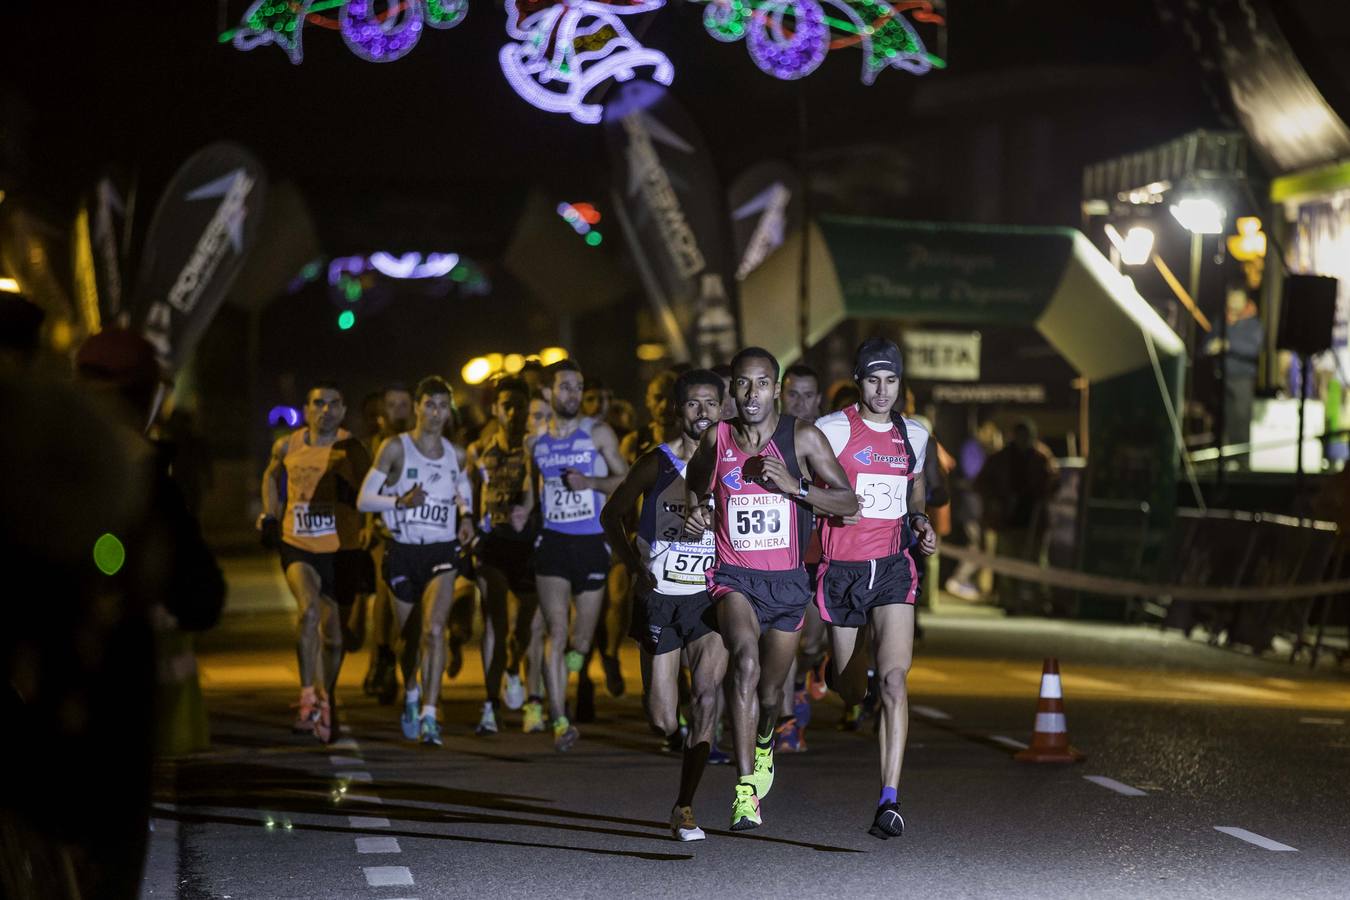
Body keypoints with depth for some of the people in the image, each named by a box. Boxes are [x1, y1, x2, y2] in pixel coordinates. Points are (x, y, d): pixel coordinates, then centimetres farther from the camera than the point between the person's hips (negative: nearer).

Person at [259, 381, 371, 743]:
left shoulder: (352, 450, -4)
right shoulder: (287, 447, 2)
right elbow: (271, 476, 23)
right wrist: (270, 516, 14)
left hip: (340, 550, 0)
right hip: (298, 547, 0)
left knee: (332, 633, 8)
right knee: (309, 610, -27)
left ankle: (327, 702, 30)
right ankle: (309, 697, -21)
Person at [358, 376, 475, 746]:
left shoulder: (456, 455, 6)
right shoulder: (395, 448, -4)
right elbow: (364, 500, -5)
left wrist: (466, 515, 6)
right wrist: (401, 501, -21)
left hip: (442, 552, 1)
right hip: (403, 552, -1)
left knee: (434, 628, -20)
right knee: (409, 636, 10)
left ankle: (429, 715, -21)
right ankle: (411, 696, 41)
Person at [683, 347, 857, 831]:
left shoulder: (802, 437, -6)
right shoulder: (716, 439, 0)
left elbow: (849, 504, -6)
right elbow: (695, 487, 20)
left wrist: (794, 486, -20)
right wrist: (697, 511, -2)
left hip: (787, 581, 1)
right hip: (735, 577, -1)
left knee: (771, 689, 14)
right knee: (746, 662, -29)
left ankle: (763, 743, 53)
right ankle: (746, 791, -33)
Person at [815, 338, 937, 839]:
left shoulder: (914, 436, 10)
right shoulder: (831, 430, -3)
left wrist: (921, 525, 7)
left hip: (894, 568, 1)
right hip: (842, 568, -1)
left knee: (894, 679, -18)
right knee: (851, 693, 9)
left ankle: (890, 799, -22)